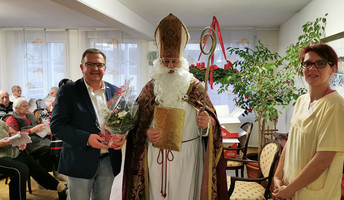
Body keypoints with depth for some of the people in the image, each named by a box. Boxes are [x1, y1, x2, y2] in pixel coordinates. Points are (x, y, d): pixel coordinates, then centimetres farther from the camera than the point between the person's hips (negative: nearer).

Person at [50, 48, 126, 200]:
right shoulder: (68, 91, -5)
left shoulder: (114, 91, 6)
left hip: (109, 161, 4)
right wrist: (86, 138, -23)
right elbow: (56, 126, -10)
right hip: (80, 162, -3)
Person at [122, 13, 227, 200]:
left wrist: (206, 124, -25)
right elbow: (138, 122, 5)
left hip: (186, 155, -1)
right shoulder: (150, 88, 3)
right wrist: (146, 133, -14)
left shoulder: (195, 87, -2)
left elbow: (210, 120, -4)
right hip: (156, 155, 2)